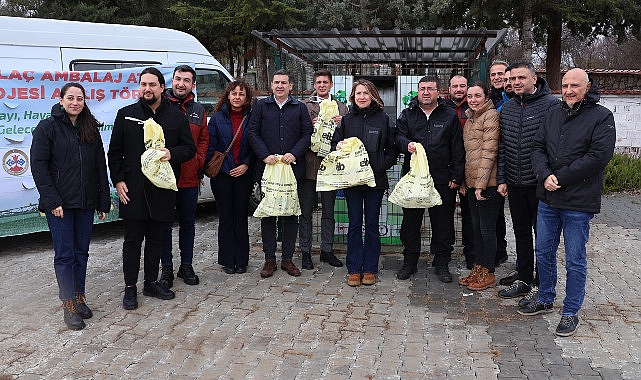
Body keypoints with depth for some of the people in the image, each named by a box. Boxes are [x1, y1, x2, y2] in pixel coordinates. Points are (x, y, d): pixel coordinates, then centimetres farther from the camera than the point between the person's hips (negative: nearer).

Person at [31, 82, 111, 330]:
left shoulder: (91, 130, 10)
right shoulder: (47, 127, -3)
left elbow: (100, 167, 11)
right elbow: (39, 166, -8)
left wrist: (104, 201, 6)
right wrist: (52, 201, -15)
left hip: (86, 202, 4)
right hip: (59, 203, -4)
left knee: (81, 252, 11)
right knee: (64, 254, -1)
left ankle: (79, 297, 23)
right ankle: (69, 306, 8)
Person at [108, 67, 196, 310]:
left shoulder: (176, 117, 7)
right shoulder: (126, 115, 5)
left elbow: (190, 148, 7)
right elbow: (114, 151, 6)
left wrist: (172, 153, -13)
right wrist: (118, 180, -3)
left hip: (163, 188, 1)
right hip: (132, 189, -1)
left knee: (156, 239, 12)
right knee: (133, 239, 4)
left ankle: (151, 283, 26)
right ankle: (130, 288, 15)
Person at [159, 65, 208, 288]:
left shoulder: (198, 111, 10)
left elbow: (203, 140, 13)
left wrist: (199, 163, 1)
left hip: (189, 178, 4)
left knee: (188, 223, 13)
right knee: (164, 224, 6)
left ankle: (186, 266, 26)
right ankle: (166, 268, 18)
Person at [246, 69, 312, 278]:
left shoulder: (300, 108, 10)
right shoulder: (261, 106, 9)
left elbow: (308, 134, 5)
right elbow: (252, 132, 3)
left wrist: (294, 154, -10)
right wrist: (265, 155, -10)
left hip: (293, 168, 1)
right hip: (267, 168, 0)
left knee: (291, 214, 5)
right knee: (267, 214, 3)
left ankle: (288, 259, 15)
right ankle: (269, 259, 12)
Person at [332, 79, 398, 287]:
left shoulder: (384, 119, 3)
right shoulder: (346, 120, 8)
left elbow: (393, 149, 4)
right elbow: (335, 144, 11)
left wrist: (381, 165, -11)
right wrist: (339, 147, -12)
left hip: (376, 179, -1)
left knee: (372, 225, 6)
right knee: (354, 225, 5)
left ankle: (370, 269, 16)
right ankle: (354, 269, 14)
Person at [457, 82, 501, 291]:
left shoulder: (491, 116, -10)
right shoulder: (470, 119, 18)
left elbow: (489, 152, -16)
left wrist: (481, 183, -19)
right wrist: (463, 182, 16)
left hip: (487, 183, -9)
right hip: (471, 183, 9)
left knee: (487, 228, -1)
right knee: (477, 226, 15)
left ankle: (488, 273, 10)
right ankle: (478, 268, 25)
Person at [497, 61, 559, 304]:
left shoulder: (551, 104, -10)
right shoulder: (507, 108, 10)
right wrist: (502, 179, 8)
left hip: (541, 184, -6)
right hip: (515, 184, 6)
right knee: (521, 233, 15)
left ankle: (541, 286, 17)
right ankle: (524, 280, 28)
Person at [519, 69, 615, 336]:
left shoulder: (601, 117, -7)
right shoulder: (554, 114, 10)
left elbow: (599, 156, -17)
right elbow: (538, 147, 6)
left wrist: (560, 178, -16)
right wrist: (545, 175, -13)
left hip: (579, 203, -5)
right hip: (548, 199, 6)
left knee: (575, 261, 5)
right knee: (544, 252, 16)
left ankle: (571, 312, 19)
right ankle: (545, 300, 34)